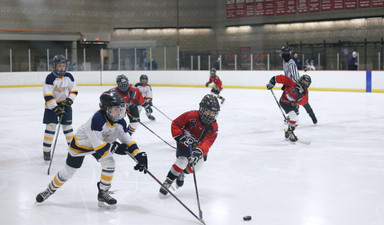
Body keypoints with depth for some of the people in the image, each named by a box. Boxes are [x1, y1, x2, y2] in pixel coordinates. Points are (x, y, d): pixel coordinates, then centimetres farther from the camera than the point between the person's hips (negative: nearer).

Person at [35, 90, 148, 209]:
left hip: (102, 142, 6)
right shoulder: (97, 120, -40)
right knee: (68, 171, 6)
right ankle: (50, 189, 32)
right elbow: (98, 146, -40)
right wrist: (115, 148, -33)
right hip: (81, 143, -5)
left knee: (109, 164, -16)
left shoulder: (120, 122, -19)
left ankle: (103, 194, 1)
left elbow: (127, 140, -13)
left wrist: (139, 155, -24)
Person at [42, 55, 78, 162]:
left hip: (65, 104, 4)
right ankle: (46, 151, -1)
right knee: (50, 126, -8)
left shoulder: (69, 77, -2)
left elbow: (74, 90, 6)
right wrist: (55, 109, -26)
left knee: (67, 126, 8)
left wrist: (69, 100, -11)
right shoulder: (50, 78, -17)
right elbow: (47, 96, -21)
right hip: (51, 105, -4)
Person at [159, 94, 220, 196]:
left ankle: (182, 174, 21)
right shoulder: (191, 115, -27)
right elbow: (175, 124, -17)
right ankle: (167, 182, -3)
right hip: (184, 143, -3)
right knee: (182, 161, -20)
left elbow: (207, 142, -36)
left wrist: (199, 152, -53)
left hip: (199, 146, 3)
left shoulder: (213, 127, -23)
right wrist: (181, 136, -30)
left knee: (198, 164, -10)